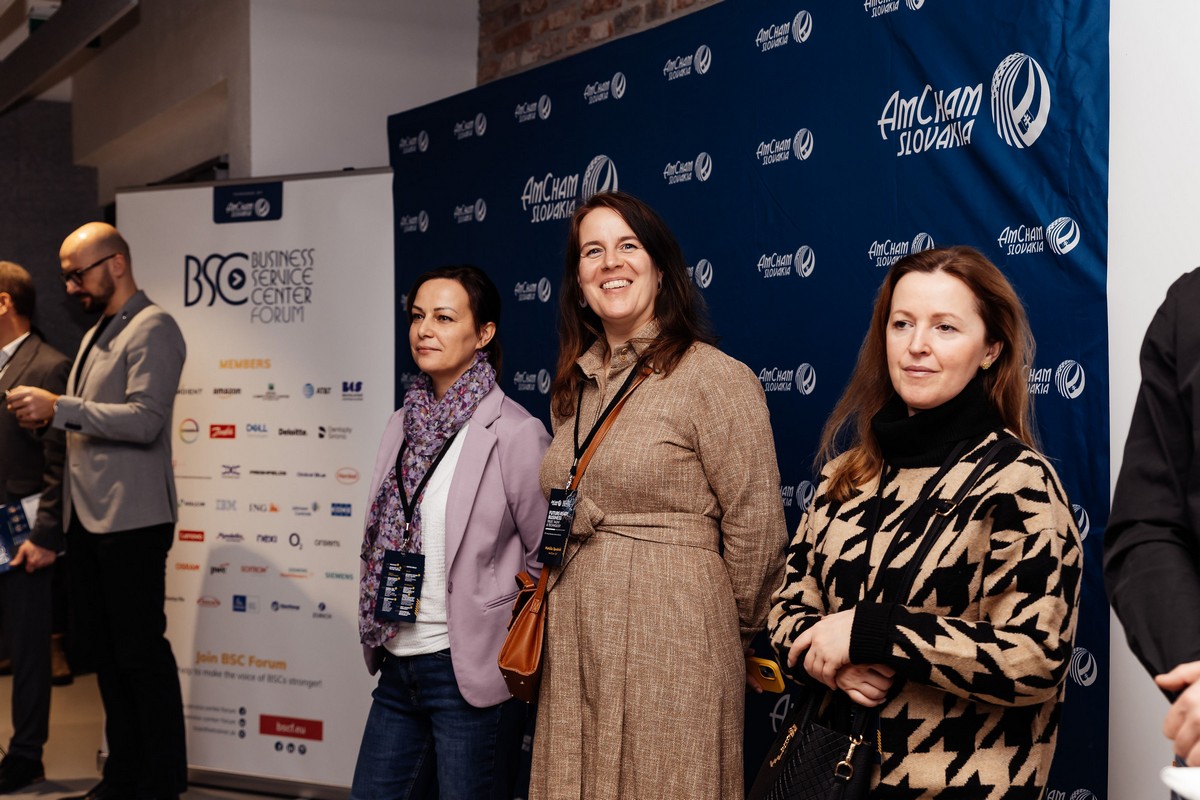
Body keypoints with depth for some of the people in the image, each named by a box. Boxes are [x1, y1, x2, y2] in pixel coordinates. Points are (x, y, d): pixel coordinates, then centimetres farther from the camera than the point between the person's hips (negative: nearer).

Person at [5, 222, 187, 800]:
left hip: (131, 520, -9)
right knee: (101, 650, 13)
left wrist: (59, 407, -19)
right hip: (88, 516, 9)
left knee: (141, 653, -3)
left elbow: (145, 420, -19)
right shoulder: (97, 334, 20)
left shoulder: (152, 329, -8)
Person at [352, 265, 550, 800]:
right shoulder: (405, 424, 9)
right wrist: (379, 636, 15)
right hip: (399, 665, 7)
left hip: (470, 674, -7)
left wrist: (506, 643, -4)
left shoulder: (516, 433, -12)